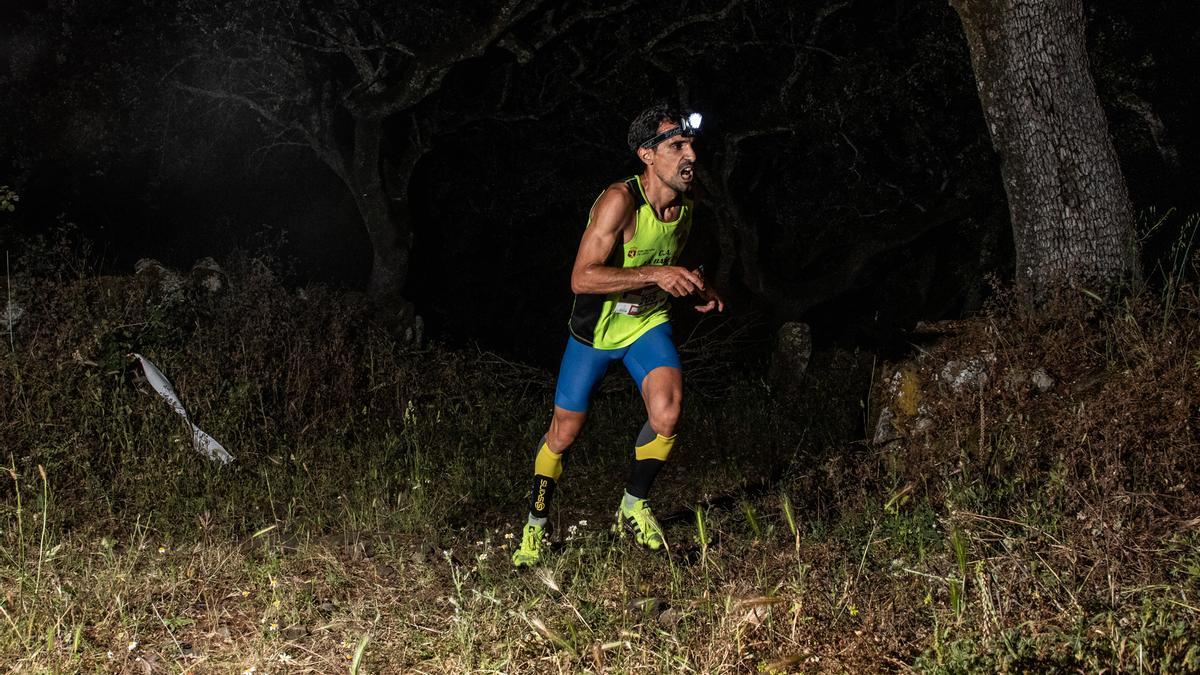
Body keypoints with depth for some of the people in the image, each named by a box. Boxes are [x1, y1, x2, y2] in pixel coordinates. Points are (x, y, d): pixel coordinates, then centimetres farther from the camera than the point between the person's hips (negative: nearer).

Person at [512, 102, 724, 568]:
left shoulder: (684, 207, -6)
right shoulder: (620, 201, -27)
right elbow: (582, 278, -33)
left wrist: (696, 289, -5)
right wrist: (654, 274, -39)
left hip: (648, 325, 4)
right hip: (595, 330, -4)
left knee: (667, 414, -21)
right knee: (564, 432, 6)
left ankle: (634, 507, 3)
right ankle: (535, 527, 28)